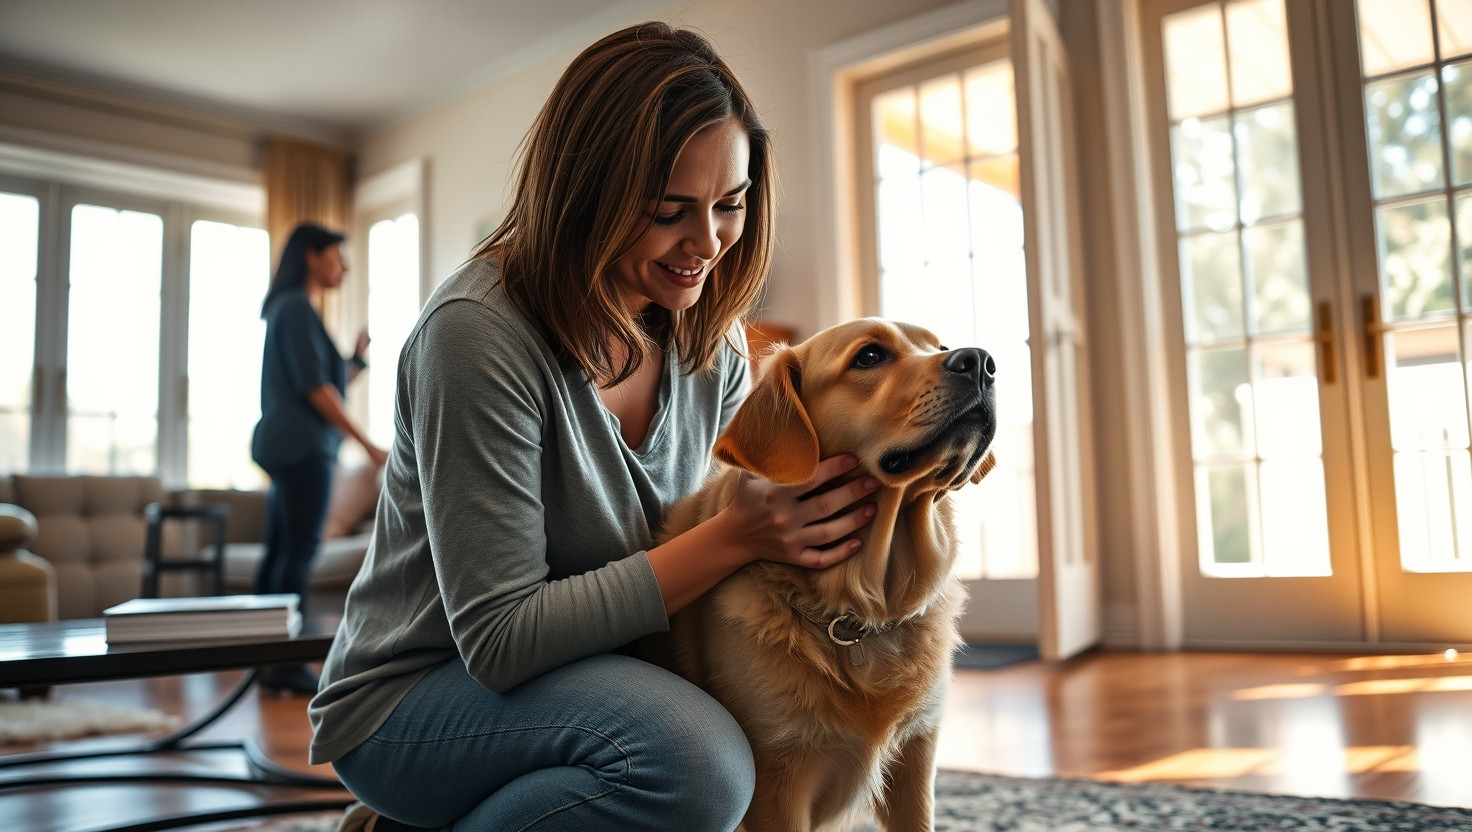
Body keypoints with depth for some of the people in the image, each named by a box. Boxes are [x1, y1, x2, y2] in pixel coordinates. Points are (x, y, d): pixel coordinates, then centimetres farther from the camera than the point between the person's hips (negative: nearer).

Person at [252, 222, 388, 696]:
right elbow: (314, 388, -16)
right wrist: (367, 443, -16)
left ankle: (269, 661, 12)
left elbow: (331, 383, 23)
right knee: (300, 550, -10)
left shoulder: (293, 310, 22)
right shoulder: (297, 307, -8)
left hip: (285, 446, 10)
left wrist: (359, 358, 14)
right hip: (302, 446, -10)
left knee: (280, 550, 8)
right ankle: (288, 665, -9)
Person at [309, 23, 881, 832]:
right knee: (697, 758, -30)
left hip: (600, 668, 8)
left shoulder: (713, 342, -2)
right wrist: (734, 538, -28)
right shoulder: (478, 331, -23)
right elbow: (500, 639, -24)